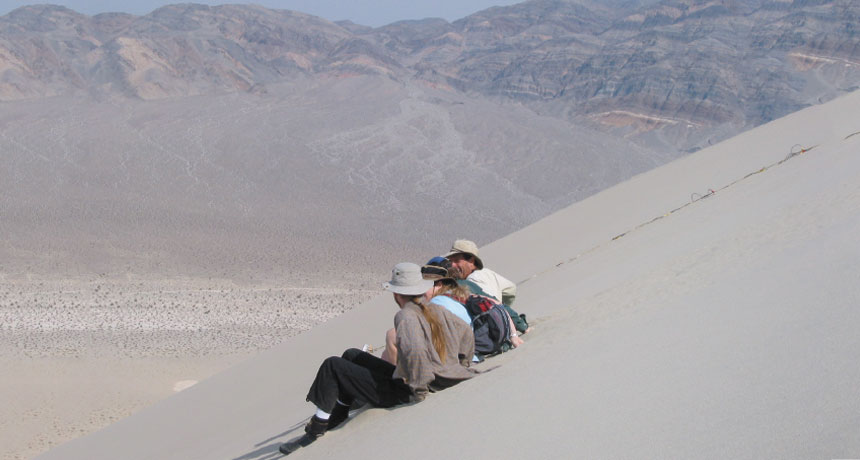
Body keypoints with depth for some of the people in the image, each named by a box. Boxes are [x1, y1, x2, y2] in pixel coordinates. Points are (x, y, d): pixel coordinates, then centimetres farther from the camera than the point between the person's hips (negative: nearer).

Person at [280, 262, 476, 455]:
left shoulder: (406, 316, -20)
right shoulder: (437, 311, 4)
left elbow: (415, 351, -37)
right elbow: (467, 333, 17)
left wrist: (418, 388, -25)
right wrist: (460, 367, 23)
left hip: (401, 392, -9)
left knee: (332, 366, -1)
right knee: (351, 355, 23)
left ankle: (317, 428, 3)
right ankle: (335, 418, 29)